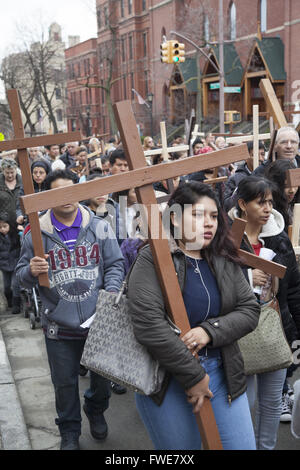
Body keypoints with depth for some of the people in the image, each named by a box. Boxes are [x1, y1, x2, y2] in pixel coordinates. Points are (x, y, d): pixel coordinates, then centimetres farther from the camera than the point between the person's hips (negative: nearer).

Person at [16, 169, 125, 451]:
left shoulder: (99, 227, 0)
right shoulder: (37, 234, -2)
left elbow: (115, 264, 5)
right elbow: (21, 276, 4)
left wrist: (111, 291, -12)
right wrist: (31, 271, -19)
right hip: (59, 326, -1)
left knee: (103, 376, 18)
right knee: (64, 382, 12)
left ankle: (96, 412, 49)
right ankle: (69, 431, 37)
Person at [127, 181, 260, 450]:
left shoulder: (224, 261, 6)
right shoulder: (152, 259, -13)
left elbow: (250, 310, 3)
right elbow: (148, 323, -23)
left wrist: (210, 331, -16)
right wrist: (193, 376, -18)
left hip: (222, 373, 5)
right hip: (167, 379, -5)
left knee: (242, 445, 9)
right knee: (182, 446, 10)